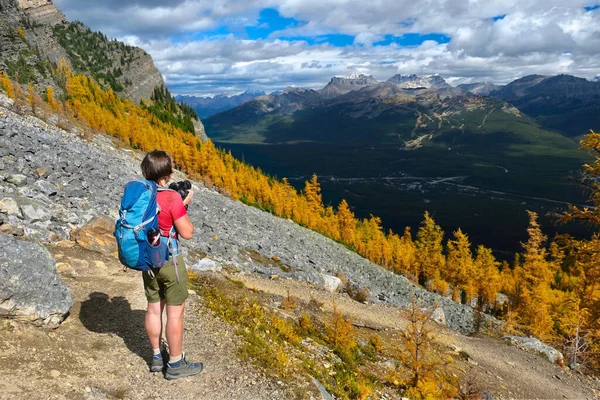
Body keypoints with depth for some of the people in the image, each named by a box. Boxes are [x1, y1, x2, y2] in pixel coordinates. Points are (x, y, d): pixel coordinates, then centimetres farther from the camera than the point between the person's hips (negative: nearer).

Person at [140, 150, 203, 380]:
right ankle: (176, 364, 21)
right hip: (169, 261, -7)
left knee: (153, 309, 19)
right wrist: (184, 205, -4)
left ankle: (157, 357, 36)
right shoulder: (172, 198, -23)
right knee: (175, 313, 7)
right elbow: (187, 233, -17)